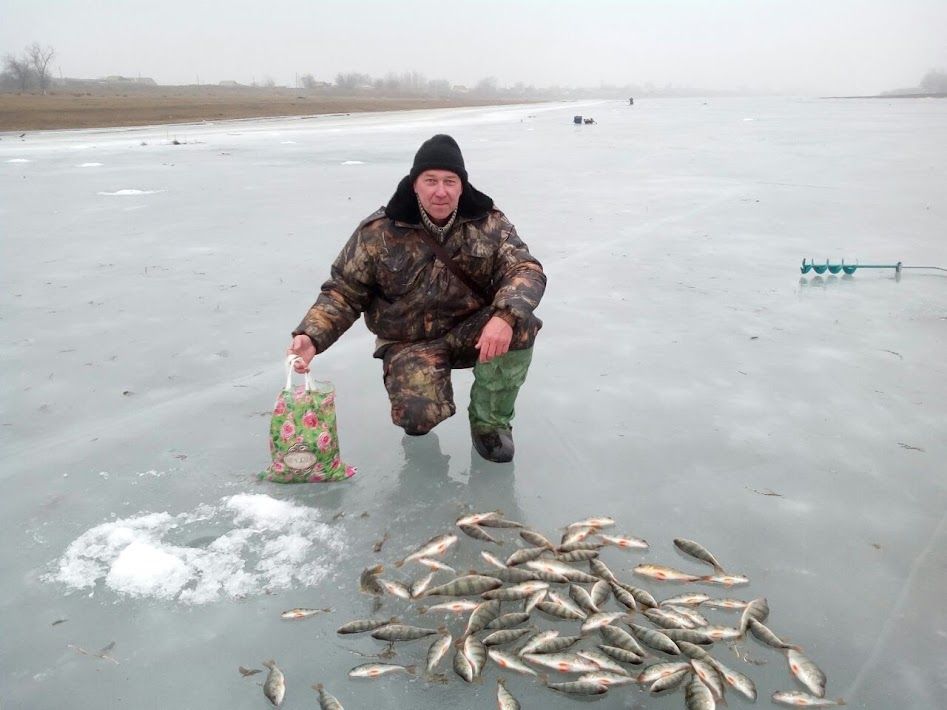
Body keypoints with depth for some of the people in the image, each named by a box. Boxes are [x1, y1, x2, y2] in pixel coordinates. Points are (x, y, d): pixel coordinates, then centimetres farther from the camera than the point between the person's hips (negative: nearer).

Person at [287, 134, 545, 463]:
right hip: (410, 341, -2)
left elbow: (526, 270, -16)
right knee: (418, 416, -28)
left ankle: (490, 421, -6)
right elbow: (343, 291, -6)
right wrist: (310, 336, -24)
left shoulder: (489, 223, -8)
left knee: (520, 325, -30)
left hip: (475, 330, 2)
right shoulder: (378, 233, -11)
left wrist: (506, 316, -38)